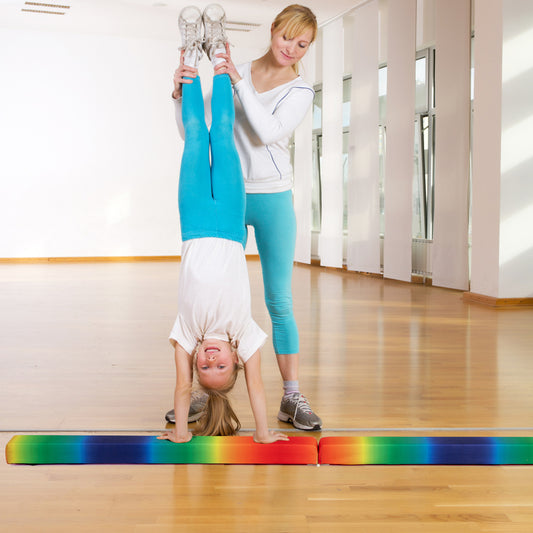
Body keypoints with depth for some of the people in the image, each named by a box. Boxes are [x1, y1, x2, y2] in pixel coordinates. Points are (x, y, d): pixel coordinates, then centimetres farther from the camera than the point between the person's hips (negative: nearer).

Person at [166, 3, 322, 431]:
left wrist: (238, 81, -18)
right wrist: (181, 95, -15)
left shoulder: (300, 91, 4)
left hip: (272, 199, -1)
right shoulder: (233, 74, 5)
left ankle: (292, 397, 6)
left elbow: (269, 131, -16)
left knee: (280, 301, -1)